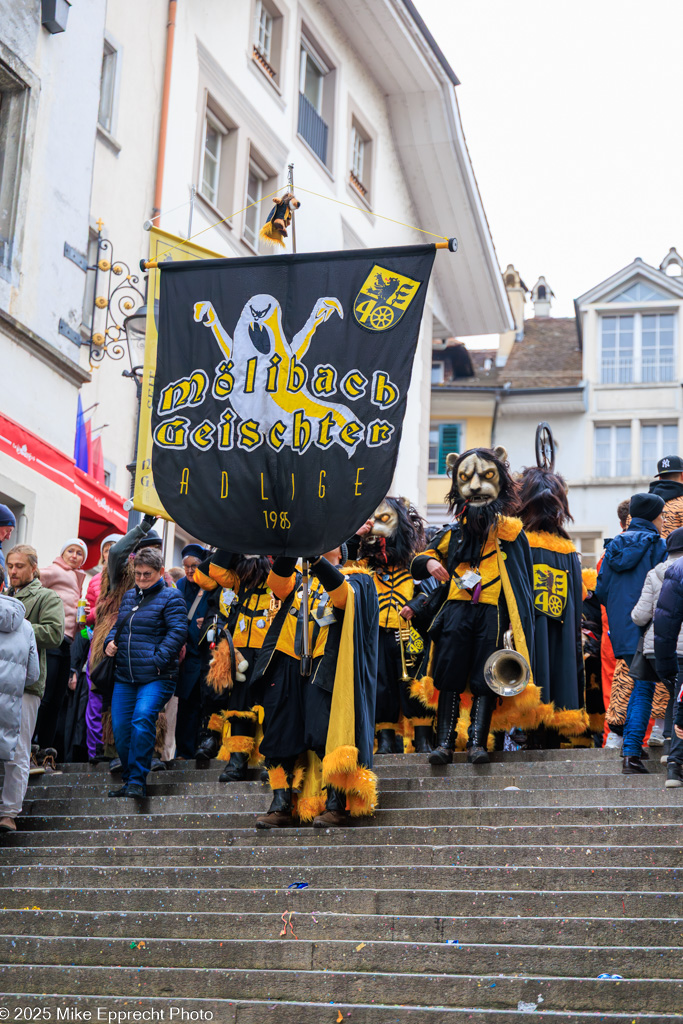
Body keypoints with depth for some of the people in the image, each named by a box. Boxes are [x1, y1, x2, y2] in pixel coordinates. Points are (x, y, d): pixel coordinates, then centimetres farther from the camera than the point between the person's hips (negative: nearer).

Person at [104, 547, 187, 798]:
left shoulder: (170, 597, -1)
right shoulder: (129, 596, 19)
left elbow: (177, 632, -11)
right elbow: (118, 625, 30)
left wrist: (158, 660, -19)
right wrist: (110, 642, 8)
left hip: (155, 676, -7)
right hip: (124, 677, 7)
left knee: (142, 719, -22)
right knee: (120, 727, 2)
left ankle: (137, 781, -19)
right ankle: (129, 781, 16)